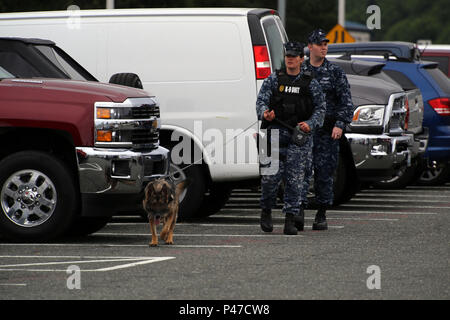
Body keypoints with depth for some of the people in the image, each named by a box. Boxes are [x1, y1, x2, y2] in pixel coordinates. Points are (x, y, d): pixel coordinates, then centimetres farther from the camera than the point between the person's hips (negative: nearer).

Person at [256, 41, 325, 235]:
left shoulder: (310, 84, 9)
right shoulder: (273, 80, 9)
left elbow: (320, 108, 7)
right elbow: (261, 100, 2)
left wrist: (310, 124, -11)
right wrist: (265, 113, -20)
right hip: (276, 133, 0)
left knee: (294, 179, -3)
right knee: (271, 176, -7)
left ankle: (290, 221, -1)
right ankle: (266, 211, 16)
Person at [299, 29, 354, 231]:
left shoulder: (336, 73, 6)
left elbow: (346, 101, 1)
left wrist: (340, 124, -12)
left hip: (327, 132, 0)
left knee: (325, 173, 3)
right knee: (302, 170, -10)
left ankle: (322, 215, 12)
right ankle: (299, 211, -13)